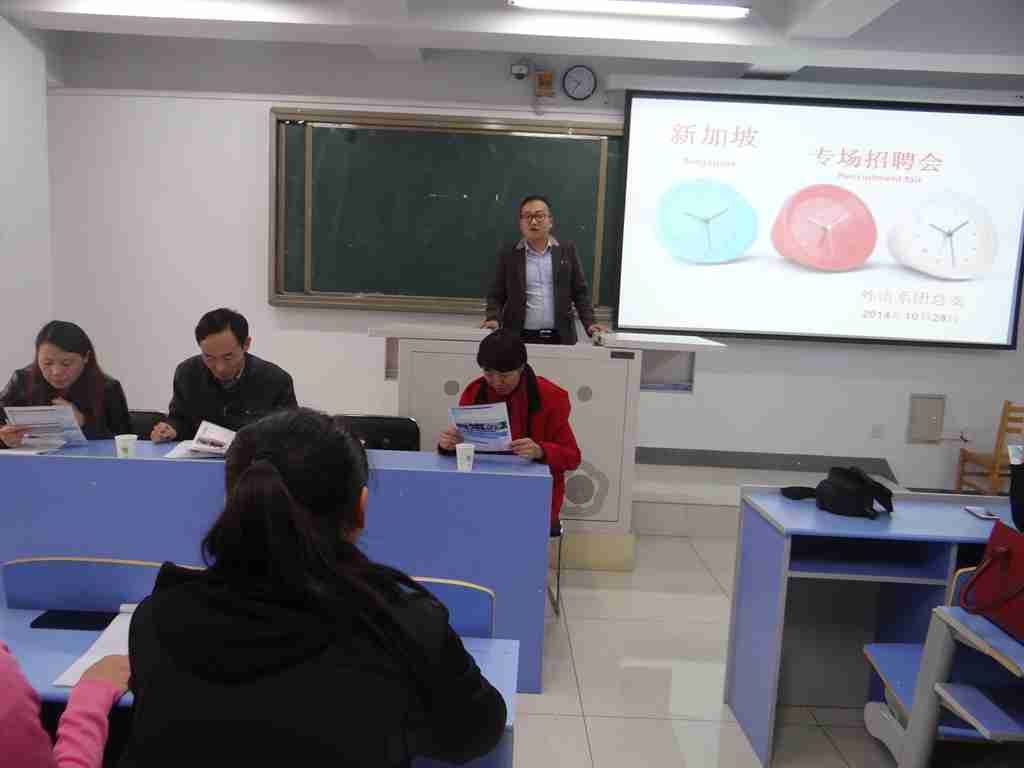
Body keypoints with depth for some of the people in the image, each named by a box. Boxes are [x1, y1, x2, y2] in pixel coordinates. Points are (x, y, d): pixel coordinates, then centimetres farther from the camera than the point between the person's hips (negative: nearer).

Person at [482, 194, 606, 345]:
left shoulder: (567, 251, 6)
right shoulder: (508, 254, 5)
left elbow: (580, 292, 7)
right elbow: (496, 295, 6)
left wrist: (590, 324, -4)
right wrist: (493, 319, -11)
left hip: (560, 337, 1)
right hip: (520, 337, -1)